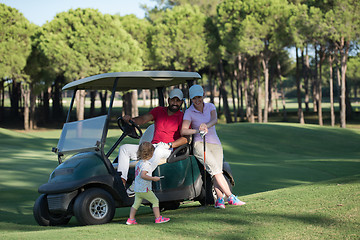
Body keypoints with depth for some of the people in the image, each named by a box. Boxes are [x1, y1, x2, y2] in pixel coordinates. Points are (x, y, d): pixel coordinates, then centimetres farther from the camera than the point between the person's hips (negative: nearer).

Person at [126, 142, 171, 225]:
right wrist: (153, 178, -20)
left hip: (137, 189, 9)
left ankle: (131, 219, 15)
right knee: (155, 201, 3)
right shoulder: (146, 164, -17)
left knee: (136, 203, 15)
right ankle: (158, 218, 5)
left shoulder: (138, 163, 12)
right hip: (145, 189, -9)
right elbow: (143, 175, -27)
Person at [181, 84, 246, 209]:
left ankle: (220, 199, -26)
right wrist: (197, 131, -29)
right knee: (215, 168, -24)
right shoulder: (189, 112, 1)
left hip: (215, 144, 3)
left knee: (216, 171, -18)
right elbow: (183, 131, -12)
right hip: (200, 144, -3)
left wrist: (206, 126, -35)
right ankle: (230, 197, -27)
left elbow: (215, 120, -13)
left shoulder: (210, 106, 8)